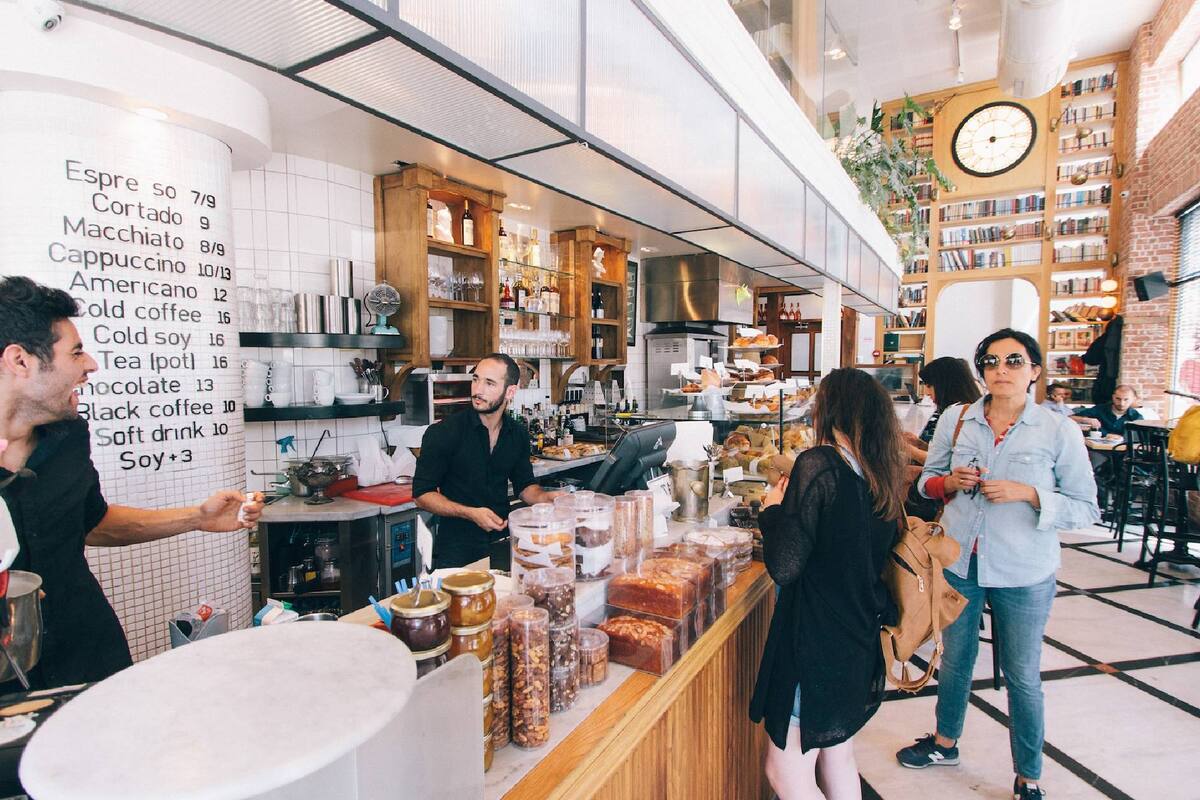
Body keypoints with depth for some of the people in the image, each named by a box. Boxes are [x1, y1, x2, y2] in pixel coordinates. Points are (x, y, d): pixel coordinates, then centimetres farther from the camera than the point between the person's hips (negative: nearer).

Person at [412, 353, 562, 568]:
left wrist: (546, 497, -7)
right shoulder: (442, 433, -11)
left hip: (503, 541, 4)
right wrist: (471, 513, -20)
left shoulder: (518, 435, 3)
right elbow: (422, 494, -9)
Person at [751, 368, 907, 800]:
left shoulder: (818, 465, -21)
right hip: (860, 641, 8)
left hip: (815, 642, -8)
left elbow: (784, 566, -24)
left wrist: (774, 509, -8)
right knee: (838, 757, 25)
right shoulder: (883, 475, 2)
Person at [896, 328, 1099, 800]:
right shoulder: (956, 419, -2)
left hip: (1024, 574, -2)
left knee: (1022, 676, 13)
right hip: (958, 562, 3)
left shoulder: (1059, 431, -8)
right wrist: (950, 481, -15)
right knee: (955, 659, 21)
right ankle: (945, 742, 44)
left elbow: (1087, 508, -6)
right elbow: (927, 481, 6)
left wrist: (1028, 494, -22)